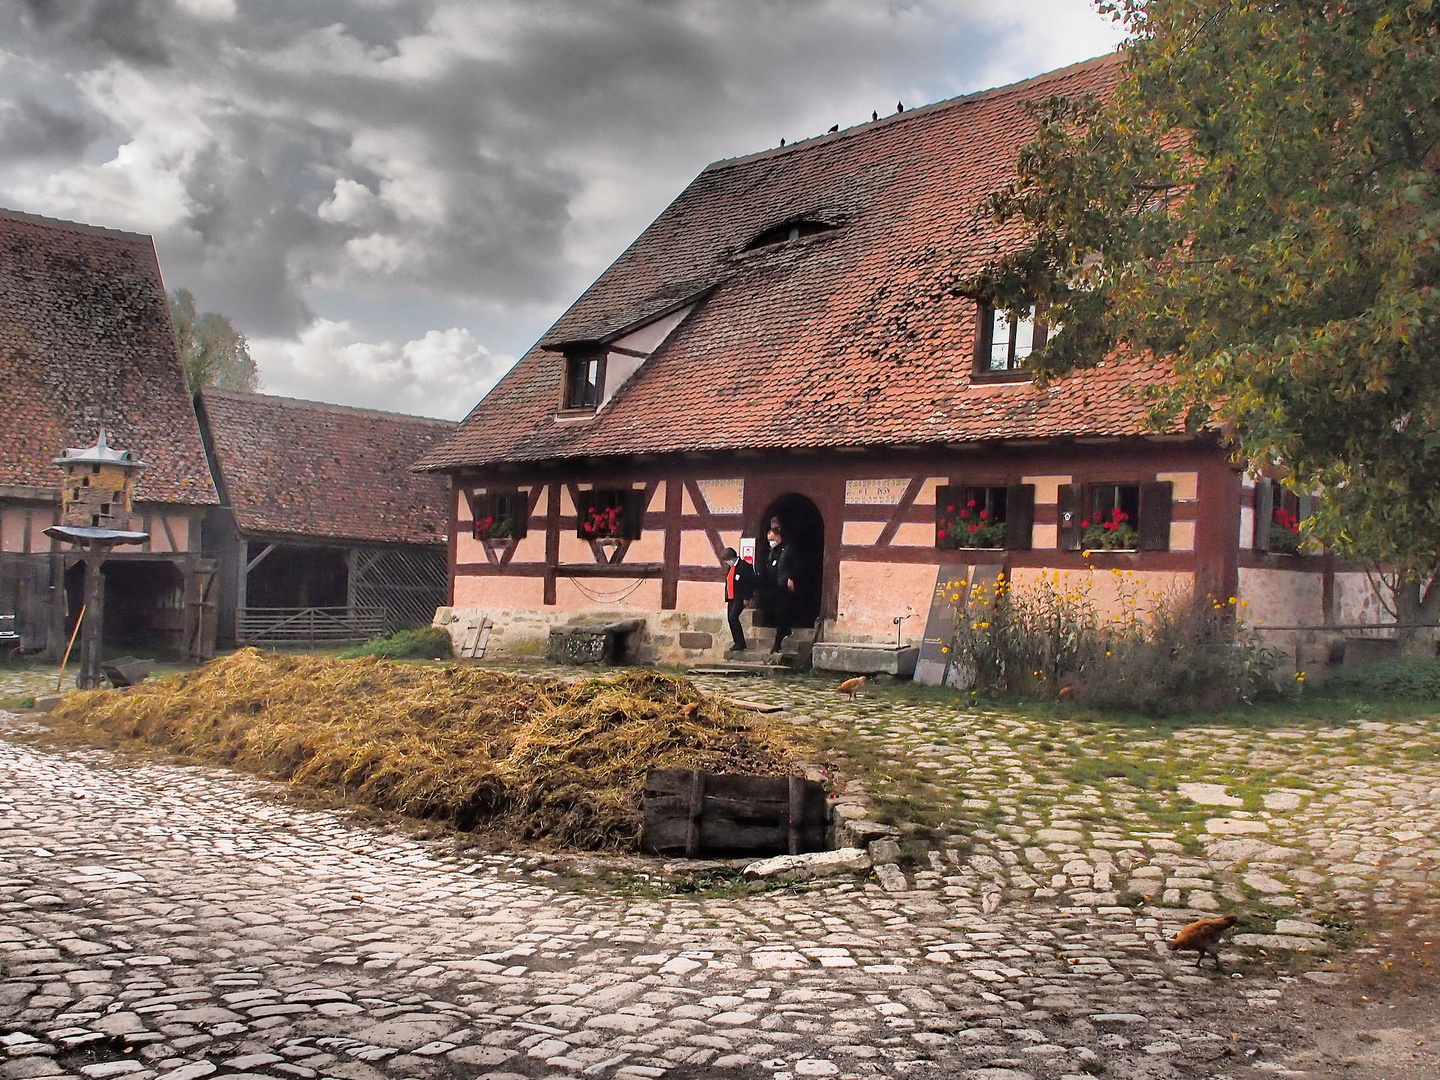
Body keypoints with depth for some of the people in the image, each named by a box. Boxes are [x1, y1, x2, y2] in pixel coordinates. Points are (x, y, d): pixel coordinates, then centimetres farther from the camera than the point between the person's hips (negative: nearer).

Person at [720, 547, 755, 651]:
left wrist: (746, 598, -16)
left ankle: (741, 644, -12)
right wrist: (727, 599, 19)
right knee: (730, 619, 8)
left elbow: (750, 582, -15)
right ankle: (737, 642, 18)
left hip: (740, 598, -9)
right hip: (731, 598, 9)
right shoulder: (730, 567, 15)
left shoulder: (744, 566, -13)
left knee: (733, 617, -18)